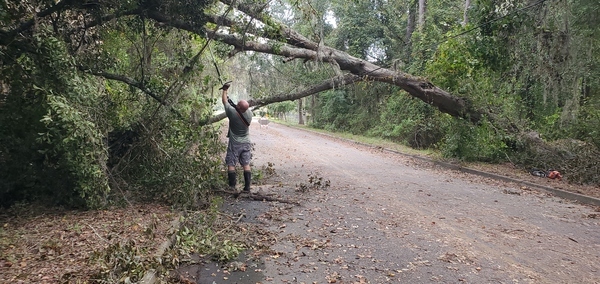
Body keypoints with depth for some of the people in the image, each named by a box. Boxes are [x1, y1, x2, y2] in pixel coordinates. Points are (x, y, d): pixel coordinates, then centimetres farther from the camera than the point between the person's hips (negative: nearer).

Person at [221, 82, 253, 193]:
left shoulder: (233, 112, -20)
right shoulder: (249, 114, -10)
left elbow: (225, 101, -3)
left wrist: (225, 90, 12)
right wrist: (233, 104, 17)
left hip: (234, 143, -4)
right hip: (246, 143, 4)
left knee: (231, 164, 4)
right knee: (246, 165, 7)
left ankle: (232, 186, 1)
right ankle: (247, 187, 7)